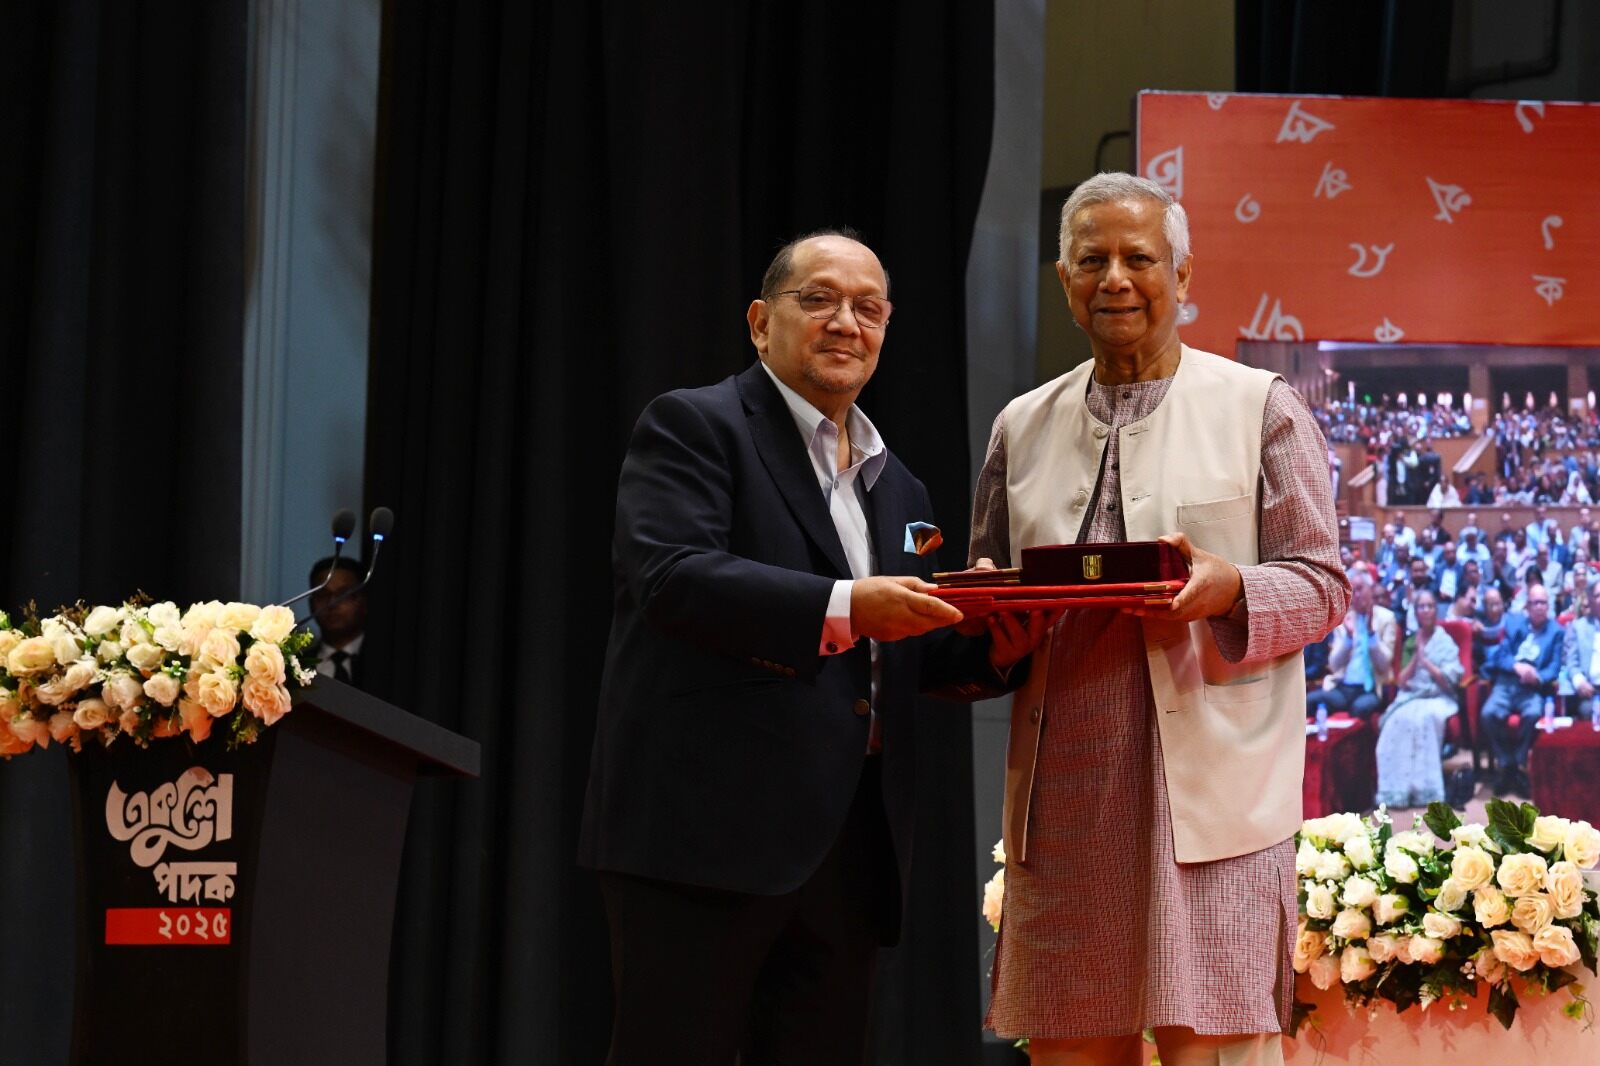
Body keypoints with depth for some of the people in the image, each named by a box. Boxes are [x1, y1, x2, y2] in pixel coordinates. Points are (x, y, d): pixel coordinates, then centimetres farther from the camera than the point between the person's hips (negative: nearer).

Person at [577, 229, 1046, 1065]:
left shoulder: (897, 489, 24)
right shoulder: (692, 426, 0)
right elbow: (671, 575, -16)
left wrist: (996, 642, 1)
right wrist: (844, 607, -23)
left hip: (849, 844, 7)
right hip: (707, 828, -7)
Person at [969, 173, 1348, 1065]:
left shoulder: (1260, 408, 6)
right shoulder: (1023, 427, 17)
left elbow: (1323, 584, 3)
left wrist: (1228, 590, -18)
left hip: (1208, 785, -4)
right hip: (1062, 793, 4)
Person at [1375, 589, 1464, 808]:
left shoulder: (1446, 642, 9)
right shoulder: (1410, 642, 18)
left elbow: (1448, 681, -2)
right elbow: (1402, 681, 10)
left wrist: (1425, 658, -4)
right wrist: (1415, 655, -2)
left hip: (1438, 698, -3)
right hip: (1411, 697, 3)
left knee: (1424, 717, -39)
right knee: (1400, 719, -35)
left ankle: (1423, 788, -38)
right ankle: (1398, 787, -37)